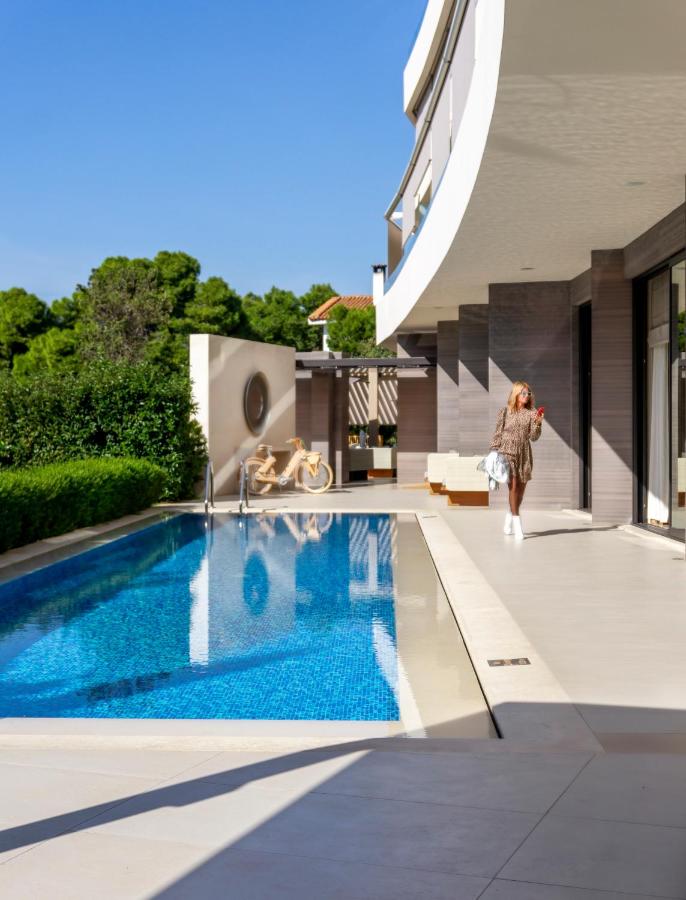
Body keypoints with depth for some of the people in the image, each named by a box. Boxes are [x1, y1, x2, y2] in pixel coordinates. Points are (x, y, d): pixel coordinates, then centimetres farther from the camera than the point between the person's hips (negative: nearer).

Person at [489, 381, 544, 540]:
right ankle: (517, 526, -14)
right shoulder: (504, 412, 0)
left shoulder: (532, 413, 5)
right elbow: (498, 434, 3)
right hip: (507, 452, -3)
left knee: (521, 490, 7)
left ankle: (508, 523, 27)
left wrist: (537, 424, -17)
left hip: (524, 455, 3)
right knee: (513, 486, -15)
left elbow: (534, 437, 0)